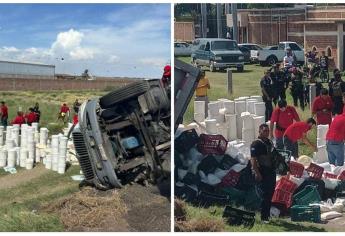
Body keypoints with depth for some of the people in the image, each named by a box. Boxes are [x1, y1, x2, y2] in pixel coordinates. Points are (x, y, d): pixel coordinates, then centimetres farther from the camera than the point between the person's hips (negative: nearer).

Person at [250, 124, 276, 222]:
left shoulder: (270, 142, 15)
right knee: (265, 194, -7)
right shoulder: (256, 144, -12)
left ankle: (267, 214, 26)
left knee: (270, 193, 14)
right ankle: (264, 217, -2)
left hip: (271, 171, 9)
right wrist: (257, 173, -24)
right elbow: (253, 159, -18)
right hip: (263, 172, -9)